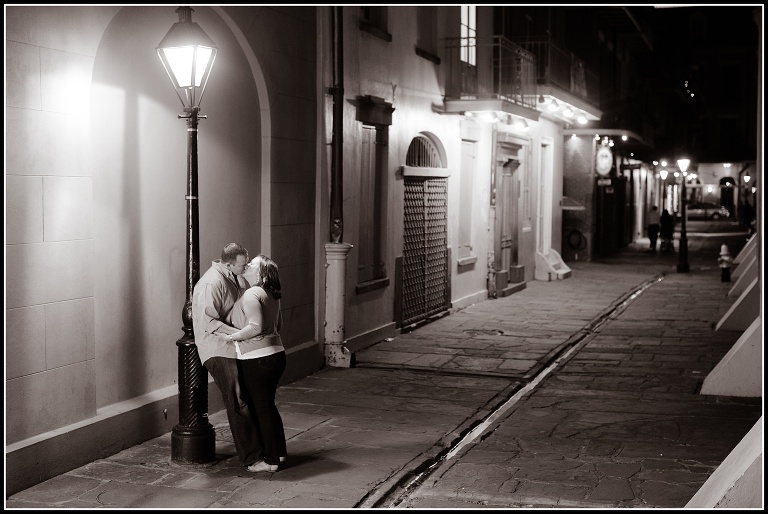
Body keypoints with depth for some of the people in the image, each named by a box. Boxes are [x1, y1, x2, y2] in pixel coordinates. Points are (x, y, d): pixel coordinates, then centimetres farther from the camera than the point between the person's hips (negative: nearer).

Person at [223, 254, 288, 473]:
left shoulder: (251, 295, -16)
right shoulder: (271, 295, 11)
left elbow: (255, 326, -27)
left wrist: (232, 337, -17)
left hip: (257, 359, -9)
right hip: (276, 354, 9)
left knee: (262, 409, 1)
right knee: (268, 406, 21)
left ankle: (271, 461, 8)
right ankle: (279, 452, 29)